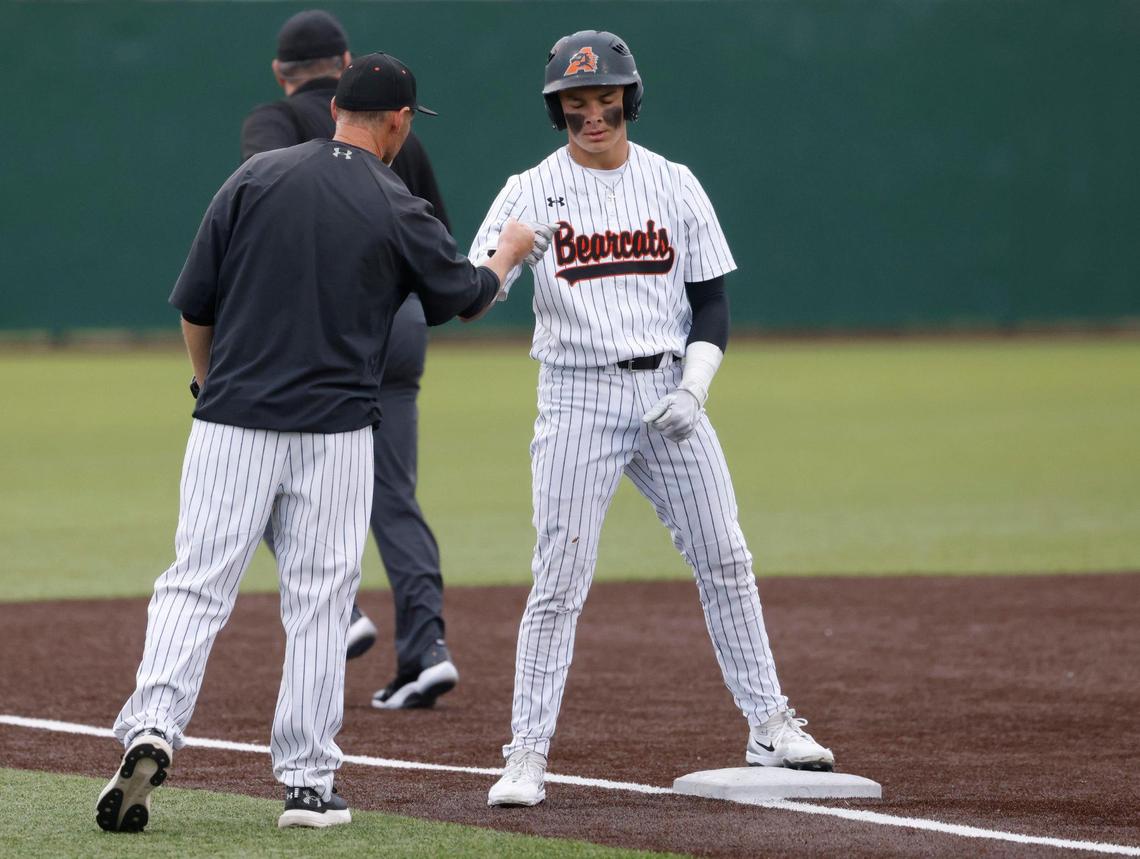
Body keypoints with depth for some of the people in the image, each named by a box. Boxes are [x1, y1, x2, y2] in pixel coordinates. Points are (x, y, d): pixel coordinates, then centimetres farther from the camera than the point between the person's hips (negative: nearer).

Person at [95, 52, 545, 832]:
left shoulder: (255, 178, 2)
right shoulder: (399, 212, -1)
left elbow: (194, 307, 4)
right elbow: (468, 295, 16)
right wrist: (510, 254, 37)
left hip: (232, 420, 1)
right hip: (334, 430, -1)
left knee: (197, 585, -1)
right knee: (320, 600, 7)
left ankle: (151, 730, -21)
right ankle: (309, 783, 8)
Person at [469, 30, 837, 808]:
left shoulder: (675, 185, 5)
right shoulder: (532, 192, -3)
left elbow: (712, 299, 7)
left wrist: (694, 387, -7)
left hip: (668, 391, 3)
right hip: (578, 399, -3)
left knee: (725, 561, 6)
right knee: (560, 579, -7)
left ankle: (770, 728, 16)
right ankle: (527, 756, -3)